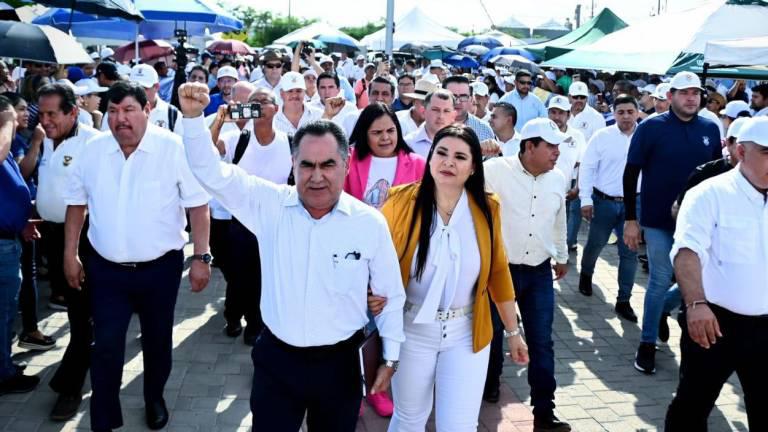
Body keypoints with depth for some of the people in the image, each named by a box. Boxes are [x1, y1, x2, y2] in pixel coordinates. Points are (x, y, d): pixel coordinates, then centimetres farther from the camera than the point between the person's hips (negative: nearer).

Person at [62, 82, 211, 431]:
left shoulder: (173, 148, -14)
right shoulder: (93, 150, -2)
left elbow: (198, 203, -11)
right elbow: (76, 203, 9)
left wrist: (201, 257, -13)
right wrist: (70, 254, 8)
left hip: (160, 267, -2)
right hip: (106, 268, 2)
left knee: (157, 340, 16)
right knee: (106, 346, 3)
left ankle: (154, 399, 41)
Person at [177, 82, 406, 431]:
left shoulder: (370, 222, -8)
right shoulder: (270, 205, -7)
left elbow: (390, 293, 2)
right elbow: (213, 174, -13)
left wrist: (390, 357, 6)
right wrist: (194, 117, -28)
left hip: (339, 363, 0)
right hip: (277, 359, 0)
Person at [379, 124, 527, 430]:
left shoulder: (487, 209, -5)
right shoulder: (402, 202, -12)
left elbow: (498, 270, 4)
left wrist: (513, 331, 8)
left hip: (466, 333, 1)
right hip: (412, 330, -1)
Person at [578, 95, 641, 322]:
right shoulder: (602, 136, -5)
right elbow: (587, 167, -3)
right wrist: (585, 199, -8)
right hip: (604, 201, -1)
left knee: (629, 251, 3)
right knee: (595, 243, 13)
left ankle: (623, 301, 13)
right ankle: (586, 274, 45)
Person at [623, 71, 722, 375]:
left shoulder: (710, 129, 3)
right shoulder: (651, 128, -7)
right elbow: (631, 174, -5)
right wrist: (630, 219, -8)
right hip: (659, 220, -3)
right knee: (660, 281, 2)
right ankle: (647, 344, 15)